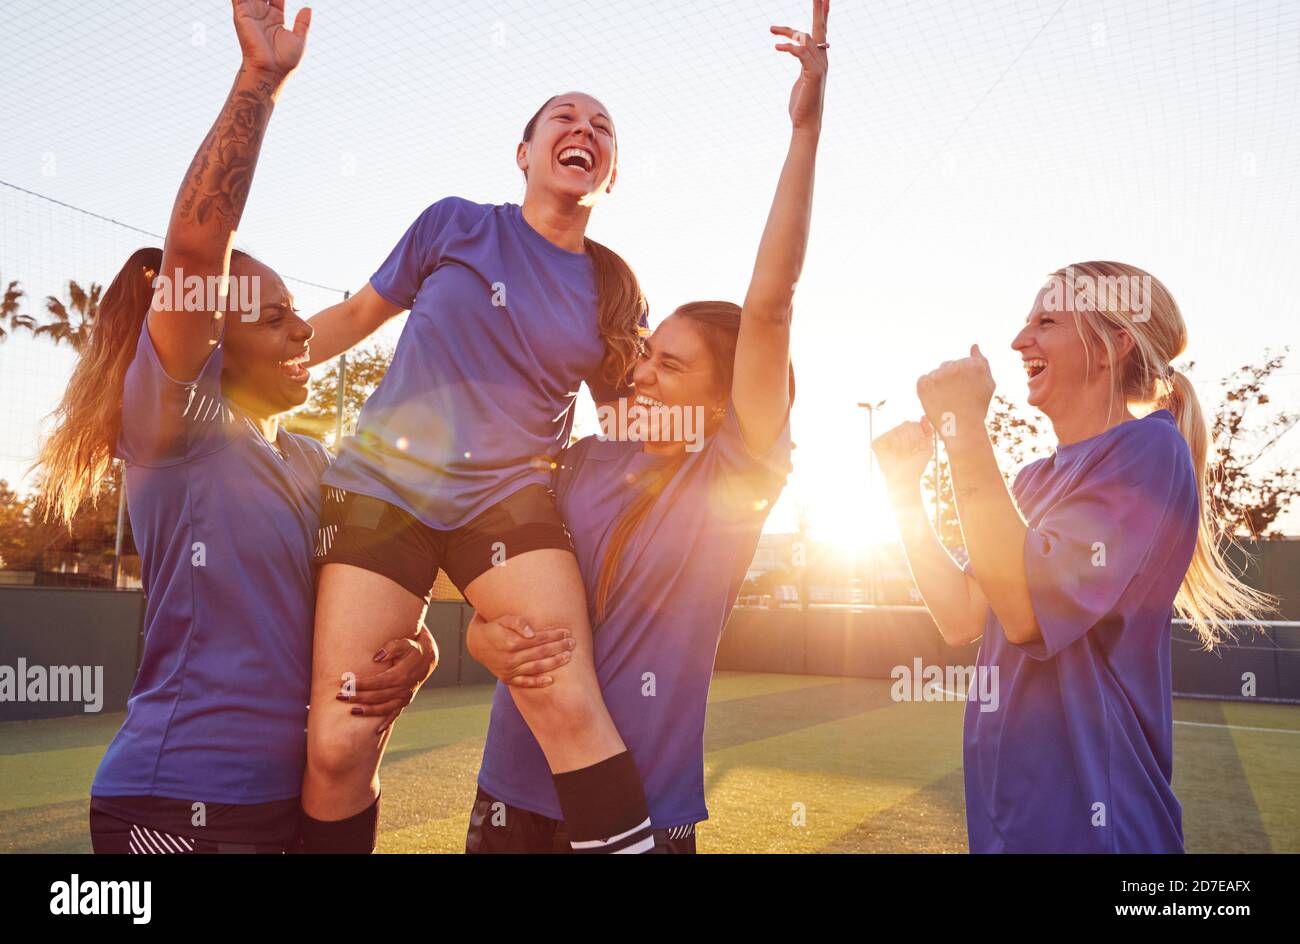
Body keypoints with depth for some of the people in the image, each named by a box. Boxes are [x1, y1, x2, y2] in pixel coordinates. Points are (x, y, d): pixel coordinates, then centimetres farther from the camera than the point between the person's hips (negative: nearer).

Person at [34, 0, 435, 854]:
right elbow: (193, 248, -23)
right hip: (177, 800, -6)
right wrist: (260, 79, -22)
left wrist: (416, 644, -10)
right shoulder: (173, 432, -9)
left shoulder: (312, 462, 10)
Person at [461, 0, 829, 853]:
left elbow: (769, 307, -21)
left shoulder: (734, 485, -10)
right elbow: (485, 613, 5)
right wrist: (496, 641, -19)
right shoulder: (579, 465, 0)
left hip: (642, 813, -3)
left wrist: (806, 128, -25)